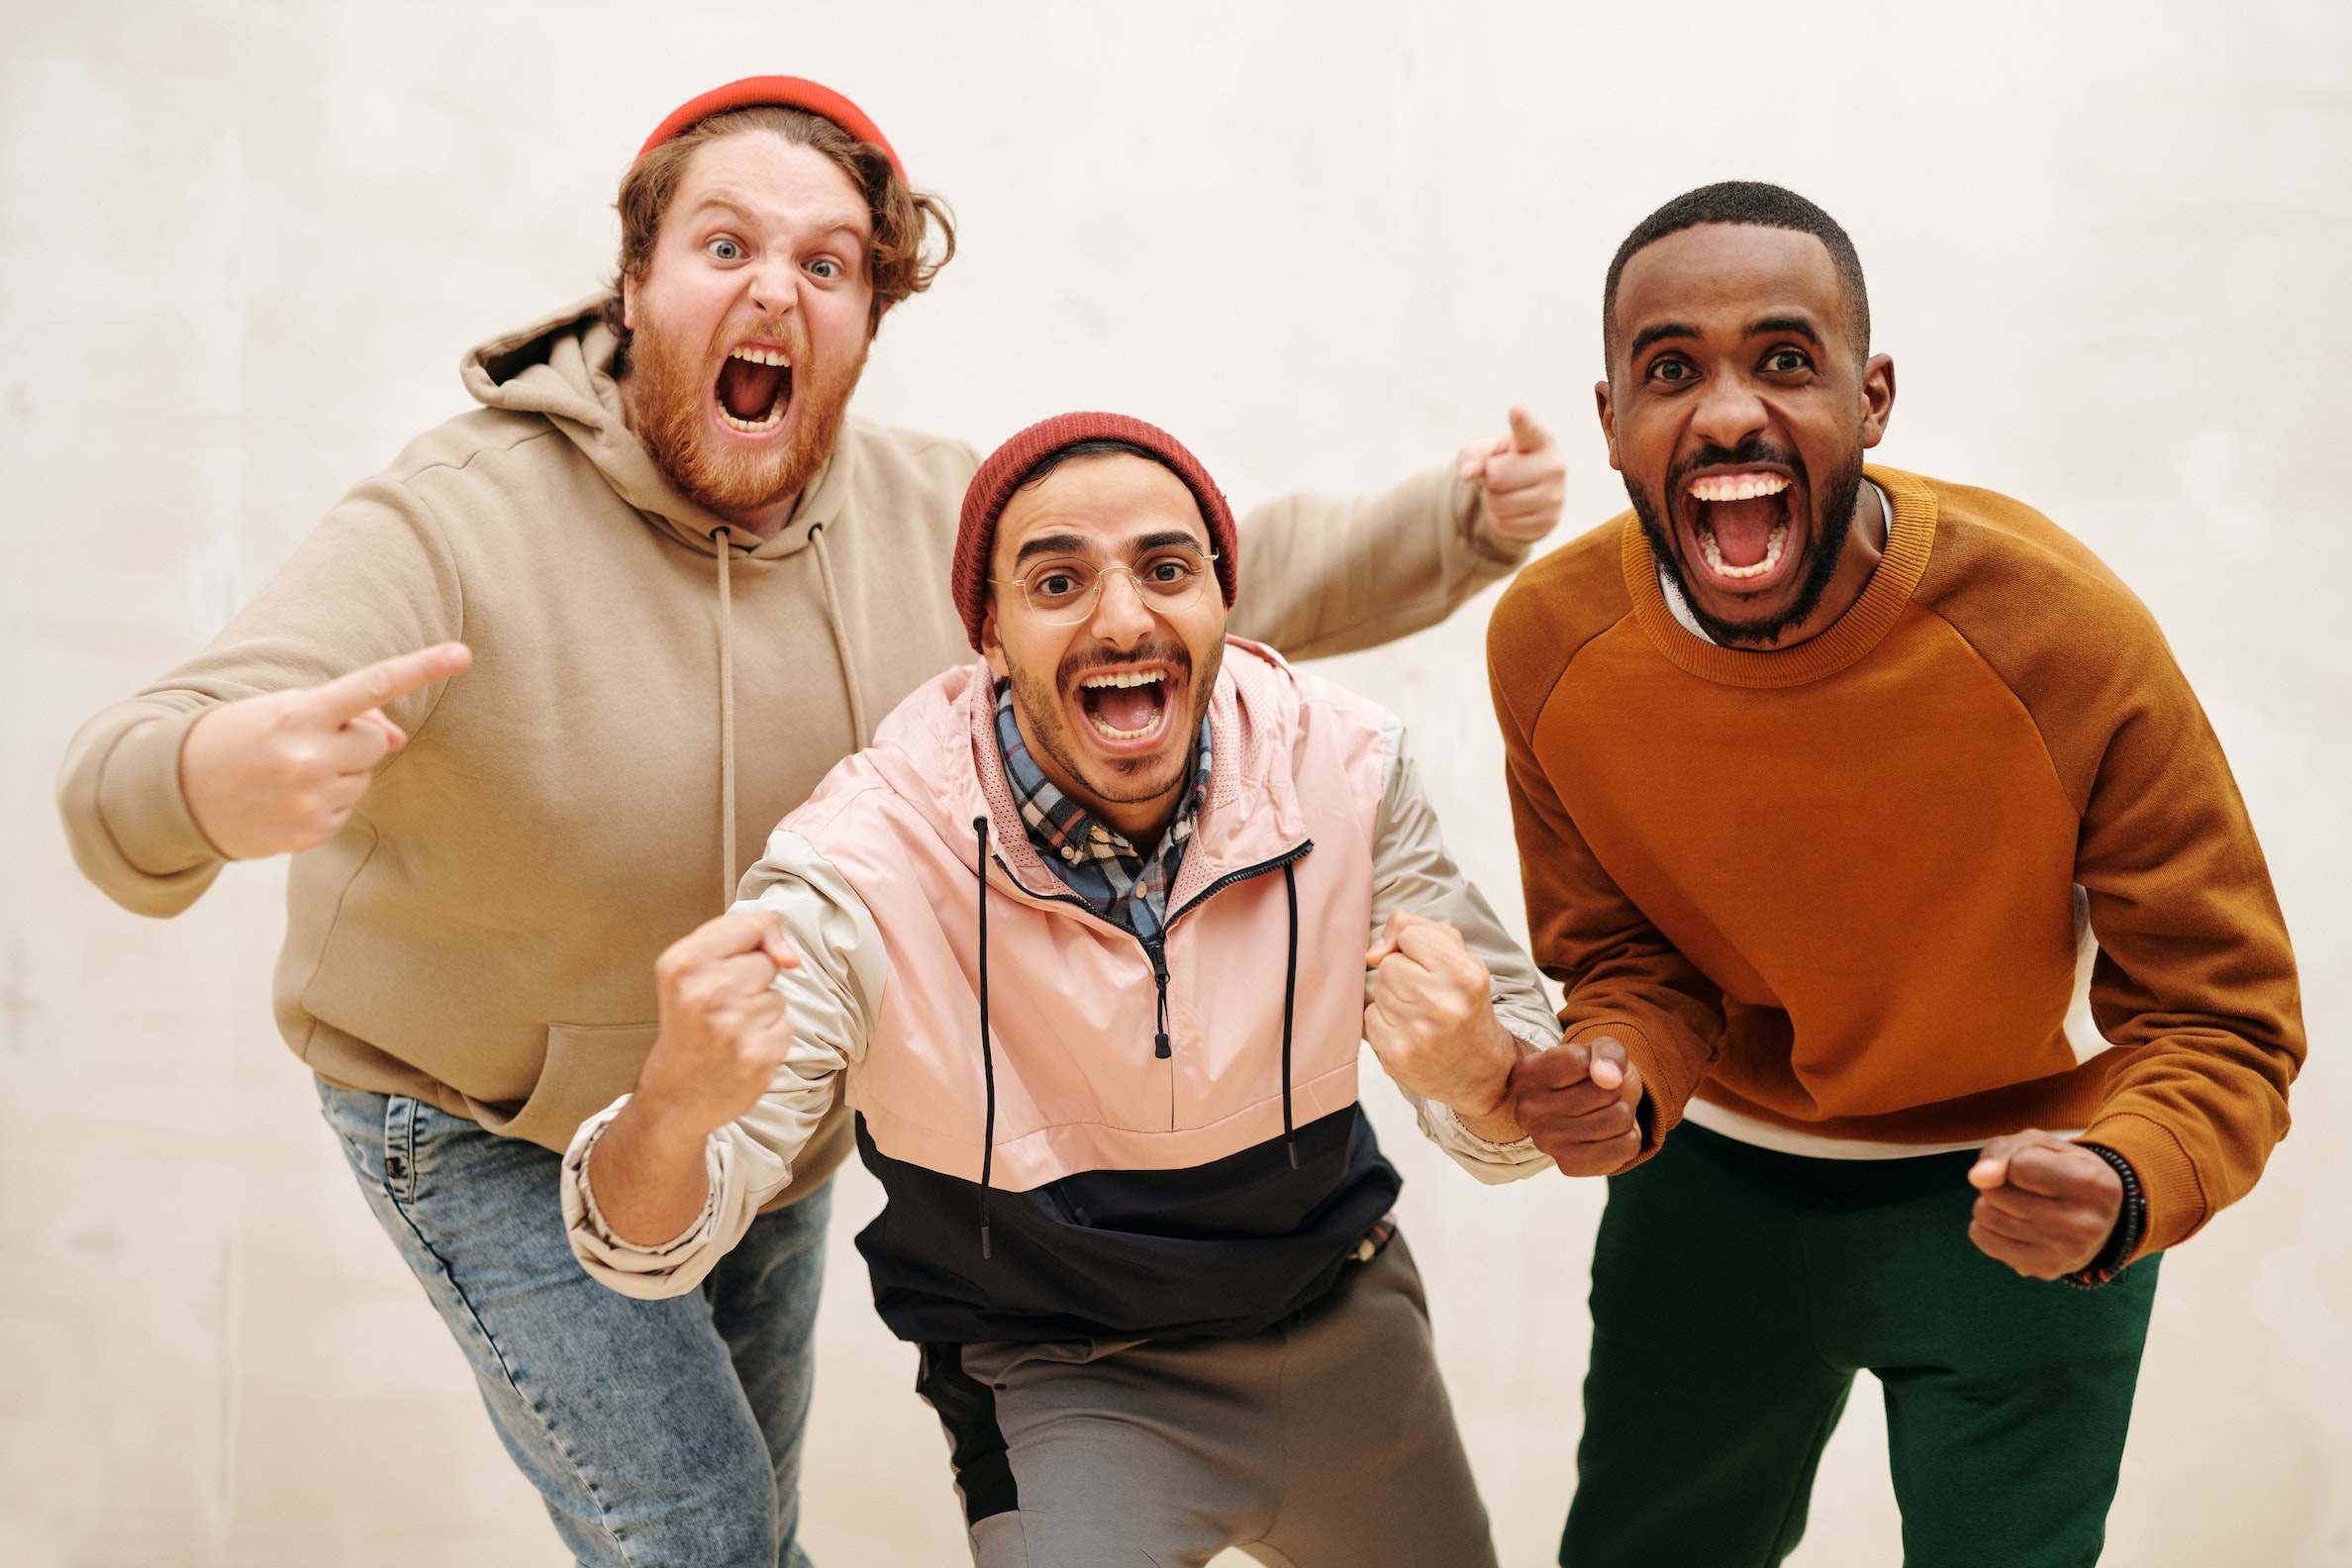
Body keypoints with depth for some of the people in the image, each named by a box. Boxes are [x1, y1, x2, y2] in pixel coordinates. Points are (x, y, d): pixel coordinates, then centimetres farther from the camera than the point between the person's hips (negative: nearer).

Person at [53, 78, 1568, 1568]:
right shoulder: (461, 525, -28)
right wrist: (212, 785, -63)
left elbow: (1227, 571, -2)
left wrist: (1462, 520, -16)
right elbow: (124, 774, -38)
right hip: (495, 1139, -5)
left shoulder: (933, 511, -13)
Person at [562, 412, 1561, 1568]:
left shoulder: (1344, 767, -18)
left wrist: (1474, 1072, -37)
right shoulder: (860, 872, -27)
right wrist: (675, 1104, -52)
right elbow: (646, 1246, -28)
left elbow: (1520, 1114, -11)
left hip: (1343, 1324, 4)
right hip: (1056, 1382, -3)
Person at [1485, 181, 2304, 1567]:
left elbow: (2222, 1020, -21)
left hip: (2014, 1200, -3)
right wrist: (1624, 1080, -27)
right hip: (1716, 1179, 3)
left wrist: (2122, 1188, -42)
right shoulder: (1549, 647, -19)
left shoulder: (2070, 639, -28)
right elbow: (1627, 957, -4)